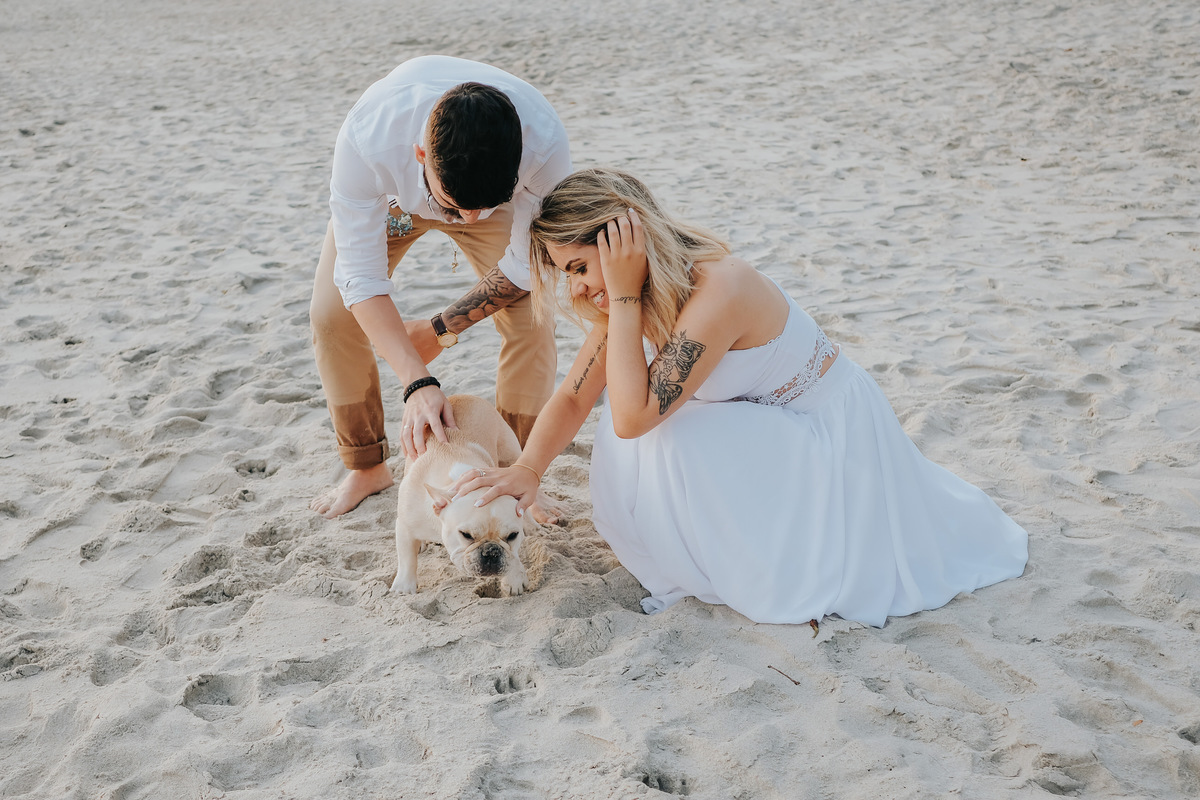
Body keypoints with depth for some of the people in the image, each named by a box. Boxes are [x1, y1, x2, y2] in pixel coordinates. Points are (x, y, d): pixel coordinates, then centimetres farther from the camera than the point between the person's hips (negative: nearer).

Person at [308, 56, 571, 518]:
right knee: (332, 315, -10)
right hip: (389, 193, 0)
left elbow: (526, 266, -25)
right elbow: (360, 276, -36)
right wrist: (417, 384, -45)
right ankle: (367, 469, 12)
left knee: (532, 321, -15)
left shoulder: (544, 145, -43)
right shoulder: (367, 137, -45)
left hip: (492, 186, 0)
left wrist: (440, 329, -19)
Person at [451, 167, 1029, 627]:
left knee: (664, 437, -26)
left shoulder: (717, 289, -34)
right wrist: (526, 470, -20)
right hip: (769, 424, 7)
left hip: (831, 430, -7)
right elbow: (574, 397, -4)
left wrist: (623, 295, -34)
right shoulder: (635, 293, -9)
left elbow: (631, 418, -35)